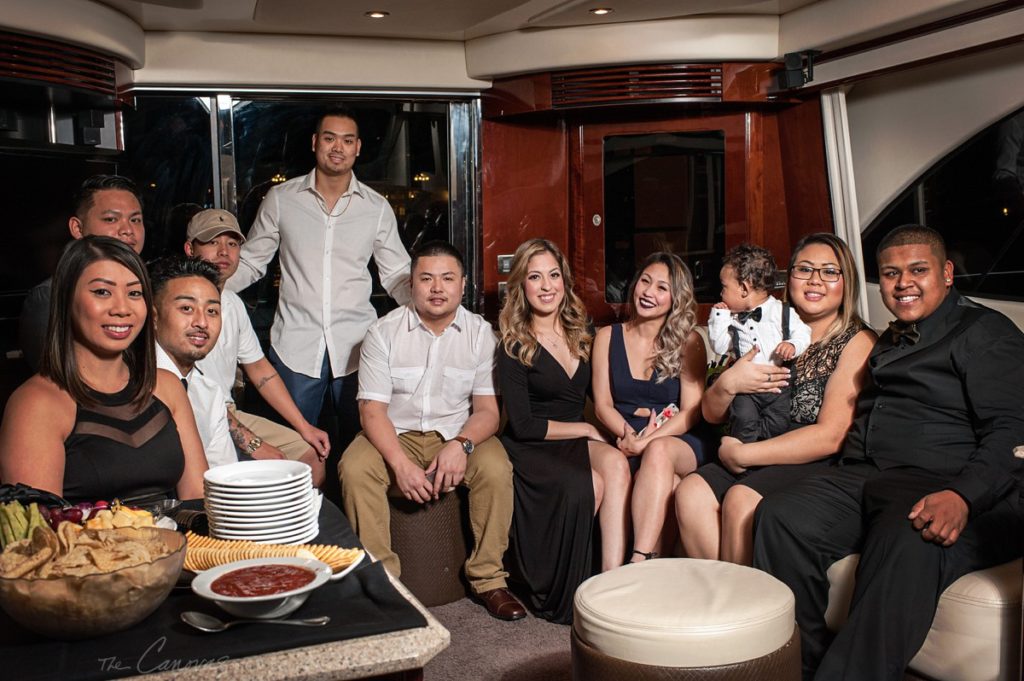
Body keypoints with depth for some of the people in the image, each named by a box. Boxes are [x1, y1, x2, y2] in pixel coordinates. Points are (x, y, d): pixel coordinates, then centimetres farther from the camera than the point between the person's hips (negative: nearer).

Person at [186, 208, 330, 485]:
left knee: (312, 455, 5)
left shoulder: (233, 303, 11)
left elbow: (259, 368, 18)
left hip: (229, 414, 9)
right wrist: (254, 445, -21)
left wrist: (304, 427, 12)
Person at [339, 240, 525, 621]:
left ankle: (487, 578, -12)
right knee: (354, 469, -28)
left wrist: (460, 444, -25)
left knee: (496, 469, -28)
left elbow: (487, 409, -4)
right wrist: (400, 463, -25)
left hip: (458, 434, 0)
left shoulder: (480, 333, 0)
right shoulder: (384, 332, -3)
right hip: (396, 435, 0)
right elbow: (372, 409, -9)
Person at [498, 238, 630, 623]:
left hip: (579, 442, 5)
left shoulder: (581, 335, 13)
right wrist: (584, 428, -8)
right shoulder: (514, 347, -3)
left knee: (616, 464, -30)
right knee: (591, 484, -33)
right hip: (531, 449, -4)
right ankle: (563, 597, -17)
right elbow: (522, 425, -9)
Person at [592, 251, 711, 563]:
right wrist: (630, 435, -15)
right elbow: (603, 404, 5)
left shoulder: (688, 342, 6)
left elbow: (691, 412, -3)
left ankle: (638, 562, -46)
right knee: (667, 482, -35)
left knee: (659, 451, -38)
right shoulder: (608, 337, 11)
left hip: (678, 441, -1)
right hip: (628, 442, 1)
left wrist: (649, 439, -20)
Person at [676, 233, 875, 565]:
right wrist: (727, 383, -9)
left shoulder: (858, 341, -1)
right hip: (754, 462, 5)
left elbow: (832, 436, -13)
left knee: (741, 500, -29)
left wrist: (740, 454, -13)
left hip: (821, 465, -5)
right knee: (691, 492, -21)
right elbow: (711, 414, 15)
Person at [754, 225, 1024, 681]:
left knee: (908, 546, -39)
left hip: (942, 486, -6)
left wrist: (961, 497, -25)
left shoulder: (986, 332, 4)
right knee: (780, 516, -21)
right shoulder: (890, 341, 28)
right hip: (862, 477, 7)